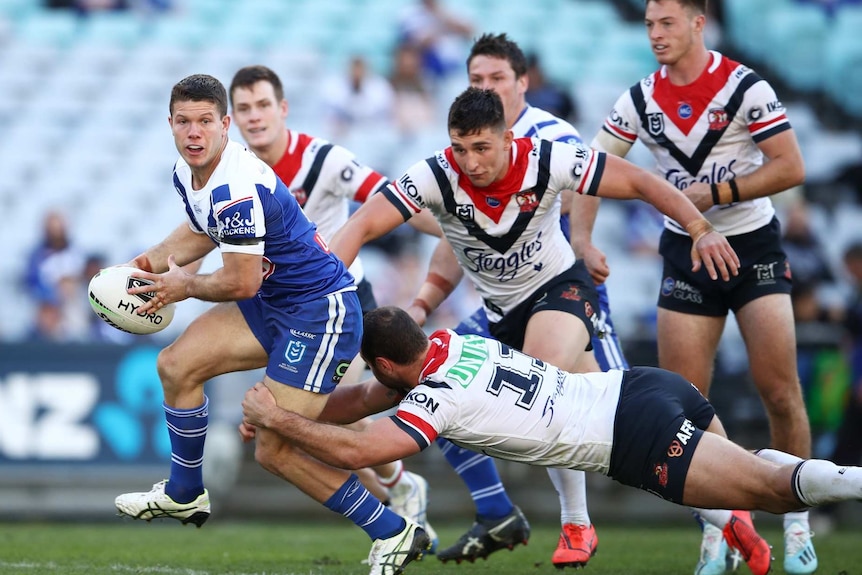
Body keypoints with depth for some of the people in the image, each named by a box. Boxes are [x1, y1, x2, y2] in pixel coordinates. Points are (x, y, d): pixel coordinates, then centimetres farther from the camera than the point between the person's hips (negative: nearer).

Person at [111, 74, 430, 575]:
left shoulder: (238, 187, -27)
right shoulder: (187, 174, 4)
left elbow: (241, 283, -24)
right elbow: (203, 231, 25)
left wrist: (185, 287, -6)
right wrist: (149, 263, 10)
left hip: (322, 312, -10)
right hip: (274, 305, 10)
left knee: (274, 452, -12)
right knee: (177, 366, 10)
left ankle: (394, 533, -3)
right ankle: (185, 495, 28)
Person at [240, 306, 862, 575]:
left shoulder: (437, 397, -8)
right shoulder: (449, 341, 18)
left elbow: (355, 450, -16)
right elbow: (367, 398, 29)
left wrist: (279, 418, -1)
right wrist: (274, 410, 22)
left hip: (641, 433, -9)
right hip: (651, 383, 9)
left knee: (774, 487, -14)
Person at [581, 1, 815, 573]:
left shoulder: (744, 87, -12)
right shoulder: (640, 100, 0)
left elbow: (791, 167, -15)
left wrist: (713, 193, -20)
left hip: (753, 246, -3)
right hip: (686, 253, 3)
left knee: (779, 391, -8)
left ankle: (797, 526, 6)